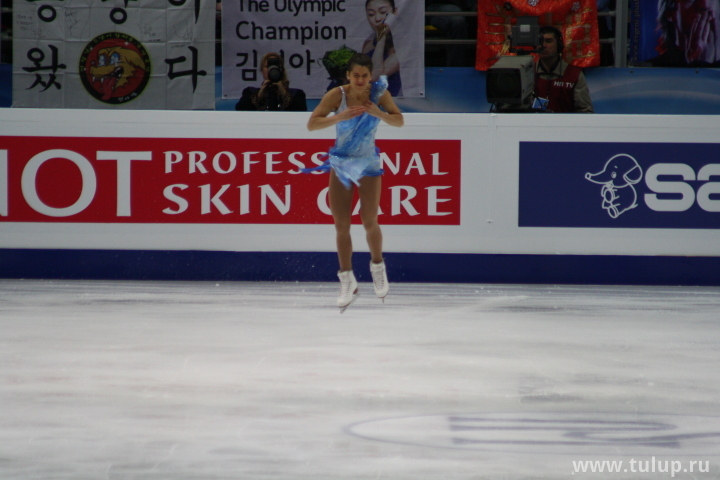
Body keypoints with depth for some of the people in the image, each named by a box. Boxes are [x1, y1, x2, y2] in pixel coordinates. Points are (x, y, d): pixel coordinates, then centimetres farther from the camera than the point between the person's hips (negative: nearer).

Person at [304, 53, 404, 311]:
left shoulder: (379, 93, -11)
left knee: (369, 221, -6)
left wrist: (378, 113, -29)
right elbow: (311, 124, -20)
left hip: (368, 164, 0)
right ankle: (347, 280, 9)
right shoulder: (337, 95, -16)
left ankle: (377, 267, 20)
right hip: (341, 163, 0)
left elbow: (399, 120, -10)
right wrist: (340, 117, -34)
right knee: (341, 225, -1)